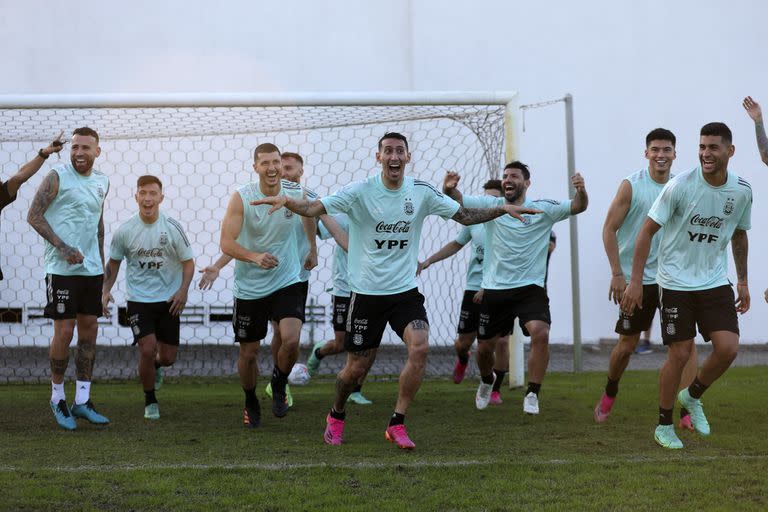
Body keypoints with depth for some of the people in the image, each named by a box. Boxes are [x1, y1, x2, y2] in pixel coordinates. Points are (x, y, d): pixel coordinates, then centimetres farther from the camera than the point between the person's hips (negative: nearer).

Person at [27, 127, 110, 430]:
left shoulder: (101, 182, 11)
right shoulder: (57, 177, -8)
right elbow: (34, 216, -10)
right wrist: (63, 248, -18)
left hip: (92, 269, 6)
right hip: (62, 269, -6)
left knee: (89, 330, 6)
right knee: (64, 331, -4)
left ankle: (82, 401, 13)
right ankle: (58, 399, 11)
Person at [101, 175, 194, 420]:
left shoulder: (172, 227, -8)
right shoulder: (124, 231, -6)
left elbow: (188, 261, 0)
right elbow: (114, 262, 9)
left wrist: (183, 290, -13)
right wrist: (106, 290, -3)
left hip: (169, 301, 1)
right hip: (138, 300, -1)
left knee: (168, 357, 3)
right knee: (147, 349, -15)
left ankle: (155, 366, 43)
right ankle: (150, 400, 9)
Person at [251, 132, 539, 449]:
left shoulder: (421, 192, 0)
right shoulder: (360, 191, -10)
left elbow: (465, 215, 8)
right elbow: (315, 209, -20)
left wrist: (502, 209, -5)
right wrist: (286, 201, -40)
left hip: (406, 291, 2)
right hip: (366, 292, -2)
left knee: (420, 348, -21)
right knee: (357, 367, 3)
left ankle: (396, 424, -5)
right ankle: (336, 417, 34)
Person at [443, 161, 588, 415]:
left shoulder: (543, 208, -1)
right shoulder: (490, 205, 3)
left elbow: (578, 207, -7)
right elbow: (457, 200, -4)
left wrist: (581, 190, -30)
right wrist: (449, 188, -28)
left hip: (530, 287, -2)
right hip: (494, 289, 2)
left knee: (541, 334, -25)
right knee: (485, 346, 10)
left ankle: (532, 394, -10)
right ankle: (487, 380, 44)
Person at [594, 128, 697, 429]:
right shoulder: (632, 186, -7)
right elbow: (609, 229, -6)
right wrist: (617, 274, -12)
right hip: (637, 279, -2)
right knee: (627, 344, 7)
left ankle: (687, 412, -7)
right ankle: (609, 394, 34)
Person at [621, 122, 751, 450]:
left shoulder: (741, 191, -1)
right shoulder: (681, 186, -15)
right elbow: (647, 230, -10)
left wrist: (743, 281, 19)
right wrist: (635, 281, -14)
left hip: (715, 282, 4)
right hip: (676, 284, -4)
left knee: (728, 348, -9)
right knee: (679, 355, -4)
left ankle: (692, 397, 21)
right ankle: (664, 426, 15)